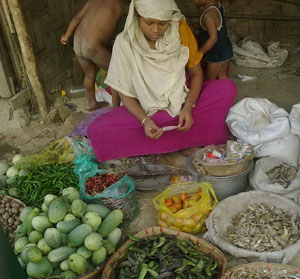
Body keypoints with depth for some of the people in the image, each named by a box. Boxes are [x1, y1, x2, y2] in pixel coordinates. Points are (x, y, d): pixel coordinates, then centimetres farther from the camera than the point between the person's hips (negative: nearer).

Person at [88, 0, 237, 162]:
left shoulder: (180, 30, -11)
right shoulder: (124, 42, -15)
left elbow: (196, 73, -2)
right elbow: (125, 92, -9)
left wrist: (189, 106, -19)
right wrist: (144, 121, -25)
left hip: (184, 102, 1)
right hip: (145, 111, -1)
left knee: (228, 88, -22)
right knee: (96, 130, -26)